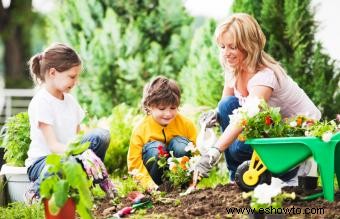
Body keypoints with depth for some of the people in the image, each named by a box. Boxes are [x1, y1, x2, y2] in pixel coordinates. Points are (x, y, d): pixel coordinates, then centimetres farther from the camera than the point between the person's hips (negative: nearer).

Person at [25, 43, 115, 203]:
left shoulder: (69, 100, 10)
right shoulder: (40, 102, -16)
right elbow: (53, 145, -23)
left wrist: (88, 153, -12)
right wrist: (82, 154, -37)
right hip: (41, 160, -7)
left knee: (102, 135, -16)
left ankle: (99, 177, 2)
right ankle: (37, 192, -14)